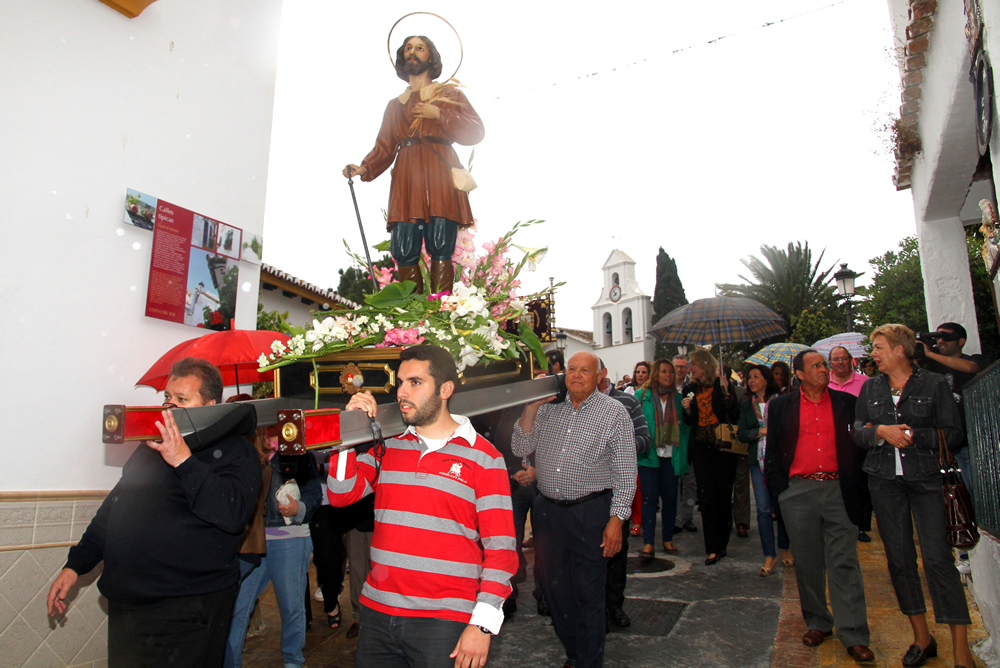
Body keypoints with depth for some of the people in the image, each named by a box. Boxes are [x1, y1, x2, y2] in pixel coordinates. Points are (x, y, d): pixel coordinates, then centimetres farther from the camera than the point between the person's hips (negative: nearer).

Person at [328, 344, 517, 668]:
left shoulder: (483, 457, -7)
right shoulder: (387, 444, 8)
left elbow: (500, 548, -8)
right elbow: (341, 495, 2)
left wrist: (483, 624, -14)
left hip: (444, 622, -4)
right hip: (376, 613, 4)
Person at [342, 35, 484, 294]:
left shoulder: (450, 94, 18)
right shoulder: (395, 105, 27)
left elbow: (476, 132, 5)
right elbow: (384, 147, 17)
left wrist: (439, 114, -3)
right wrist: (364, 168, -1)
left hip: (440, 177, -3)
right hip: (406, 179, 3)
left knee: (440, 249, -15)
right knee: (405, 252, -10)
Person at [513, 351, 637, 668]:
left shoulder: (614, 413, -4)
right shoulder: (548, 408, 6)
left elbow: (625, 472, -5)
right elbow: (520, 448, 2)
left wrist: (616, 519, -11)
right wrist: (531, 407, -8)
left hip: (590, 512, -4)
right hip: (547, 510, 4)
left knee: (588, 593, 6)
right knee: (554, 587, 16)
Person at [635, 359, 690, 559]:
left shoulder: (678, 398, 10)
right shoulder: (642, 395, 0)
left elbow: (686, 428, 13)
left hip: (671, 456, 3)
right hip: (650, 454, -3)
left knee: (670, 497, 8)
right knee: (649, 497, -2)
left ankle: (668, 539, 22)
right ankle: (648, 543, 3)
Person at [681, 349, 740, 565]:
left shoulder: (722, 384, -1)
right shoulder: (689, 389, 9)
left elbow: (735, 415, -8)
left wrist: (726, 393, -19)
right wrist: (686, 409, -7)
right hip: (701, 448, 2)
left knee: (723, 495, 5)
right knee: (707, 497, -4)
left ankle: (722, 544, 20)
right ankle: (713, 549, 0)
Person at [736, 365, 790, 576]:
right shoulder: (746, 406, 11)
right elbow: (741, 434, 5)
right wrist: (761, 431, -9)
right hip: (758, 462, 3)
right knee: (763, 509, 1)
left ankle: (784, 548, 28)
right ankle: (769, 555, 10)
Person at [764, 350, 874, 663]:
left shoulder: (846, 403, 8)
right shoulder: (781, 406, 6)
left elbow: (860, 446, 9)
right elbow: (772, 450, 7)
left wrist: (859, 488, 1)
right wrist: (779, 489, 0)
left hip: (839, 491, 0)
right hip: (798, 492, 0)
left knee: (844, 562, 1)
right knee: (807, 562, 9)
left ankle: (854, 635, 9)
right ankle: (818, 623, 25)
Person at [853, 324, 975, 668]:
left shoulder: (934, 384, -1)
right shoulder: (870, 388, 10)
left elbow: (952, 432, -4)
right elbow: (858, 432, 6)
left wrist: (908, 435, -9)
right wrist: (882, 431, -12)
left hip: (926, 478, -4)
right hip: (884, 481, 4)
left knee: (938, 558, -9)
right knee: (899, 559, 8)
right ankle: (922, 637, 22)